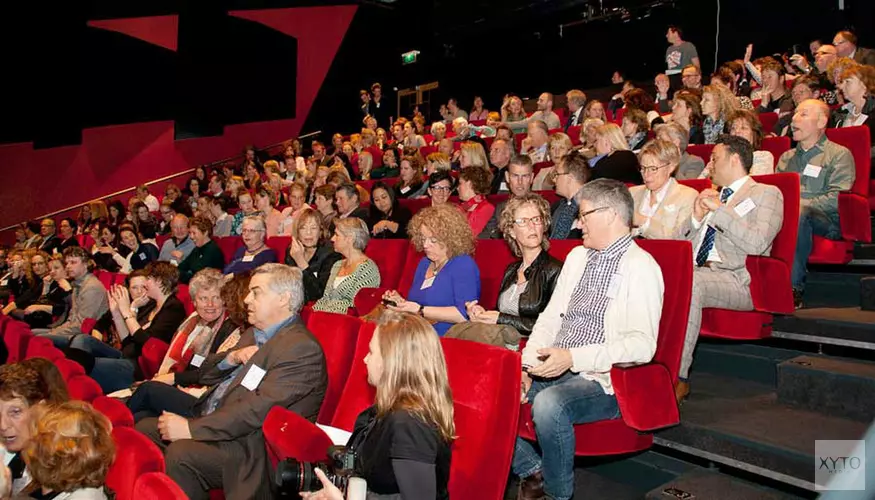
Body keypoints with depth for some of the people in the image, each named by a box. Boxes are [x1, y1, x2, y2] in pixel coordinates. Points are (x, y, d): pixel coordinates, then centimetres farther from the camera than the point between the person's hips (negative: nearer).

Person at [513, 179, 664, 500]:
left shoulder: (640, 267, -8)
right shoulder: (577, 256, 16)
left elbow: (642, 345, -18)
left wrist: (573, 358, -25)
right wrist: (527, 367, 0)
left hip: (601, 380, -7)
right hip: (553, 371, 8)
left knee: (548, 403, -34)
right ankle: (533, 472, 6)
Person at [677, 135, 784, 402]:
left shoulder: (767, 194, 7)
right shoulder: (712, 197, 29)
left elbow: (757, 242, -12)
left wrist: (720, 210, -9)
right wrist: (696, 217, 6)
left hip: (736, 279, -6)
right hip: (695, 272, 6)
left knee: (689, 282, -37)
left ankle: (679, 378, -32)